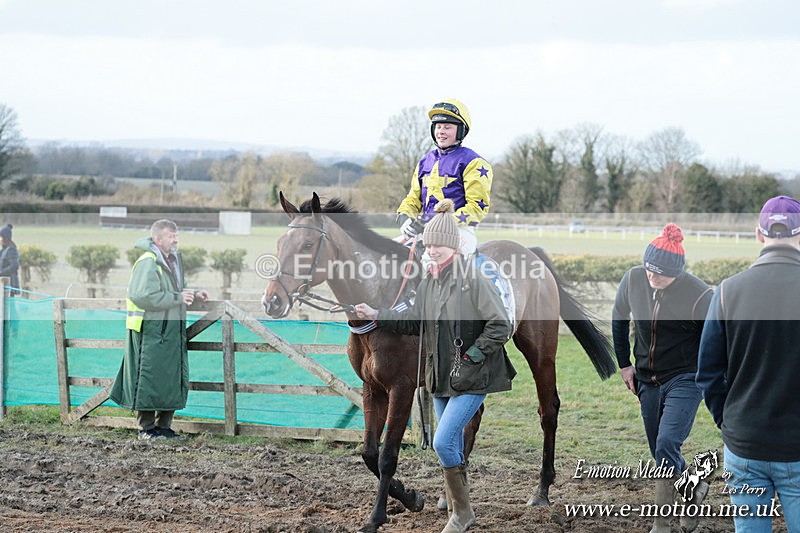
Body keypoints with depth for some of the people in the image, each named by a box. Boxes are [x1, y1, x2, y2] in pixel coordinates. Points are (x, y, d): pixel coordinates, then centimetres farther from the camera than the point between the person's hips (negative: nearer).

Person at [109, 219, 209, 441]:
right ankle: (146, 428, 8)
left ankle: (164, 426, 21)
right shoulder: (148, 263, -16)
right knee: (150, 378, -1)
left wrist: (192, 294, 8)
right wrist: (178, 298, -21)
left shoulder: (174, 259, 13)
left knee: (172, 379, 11)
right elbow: (144, 296, -26)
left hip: (172, 331, 9)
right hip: (150, 330, -9)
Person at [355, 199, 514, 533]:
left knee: (442, 442, -14)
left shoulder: (473, 279, -16)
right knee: (453, 446, 15)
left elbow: (500, 326, -17)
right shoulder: (428, 282, 6)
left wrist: (472, 356, -18)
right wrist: (376, 316, 12)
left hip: (471, 379, -7)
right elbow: (414, 322, 20)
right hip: (441, 377, 7)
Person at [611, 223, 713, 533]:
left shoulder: (698, 295, -19)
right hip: (647, 381, 5)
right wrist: (624, 364, 11)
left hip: (685, 380, -5)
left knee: (666, 445, -20)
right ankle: (694, 489, 38)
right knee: (661, 453, 12)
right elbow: (619, 318, 13)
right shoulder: (633, 279, -6)